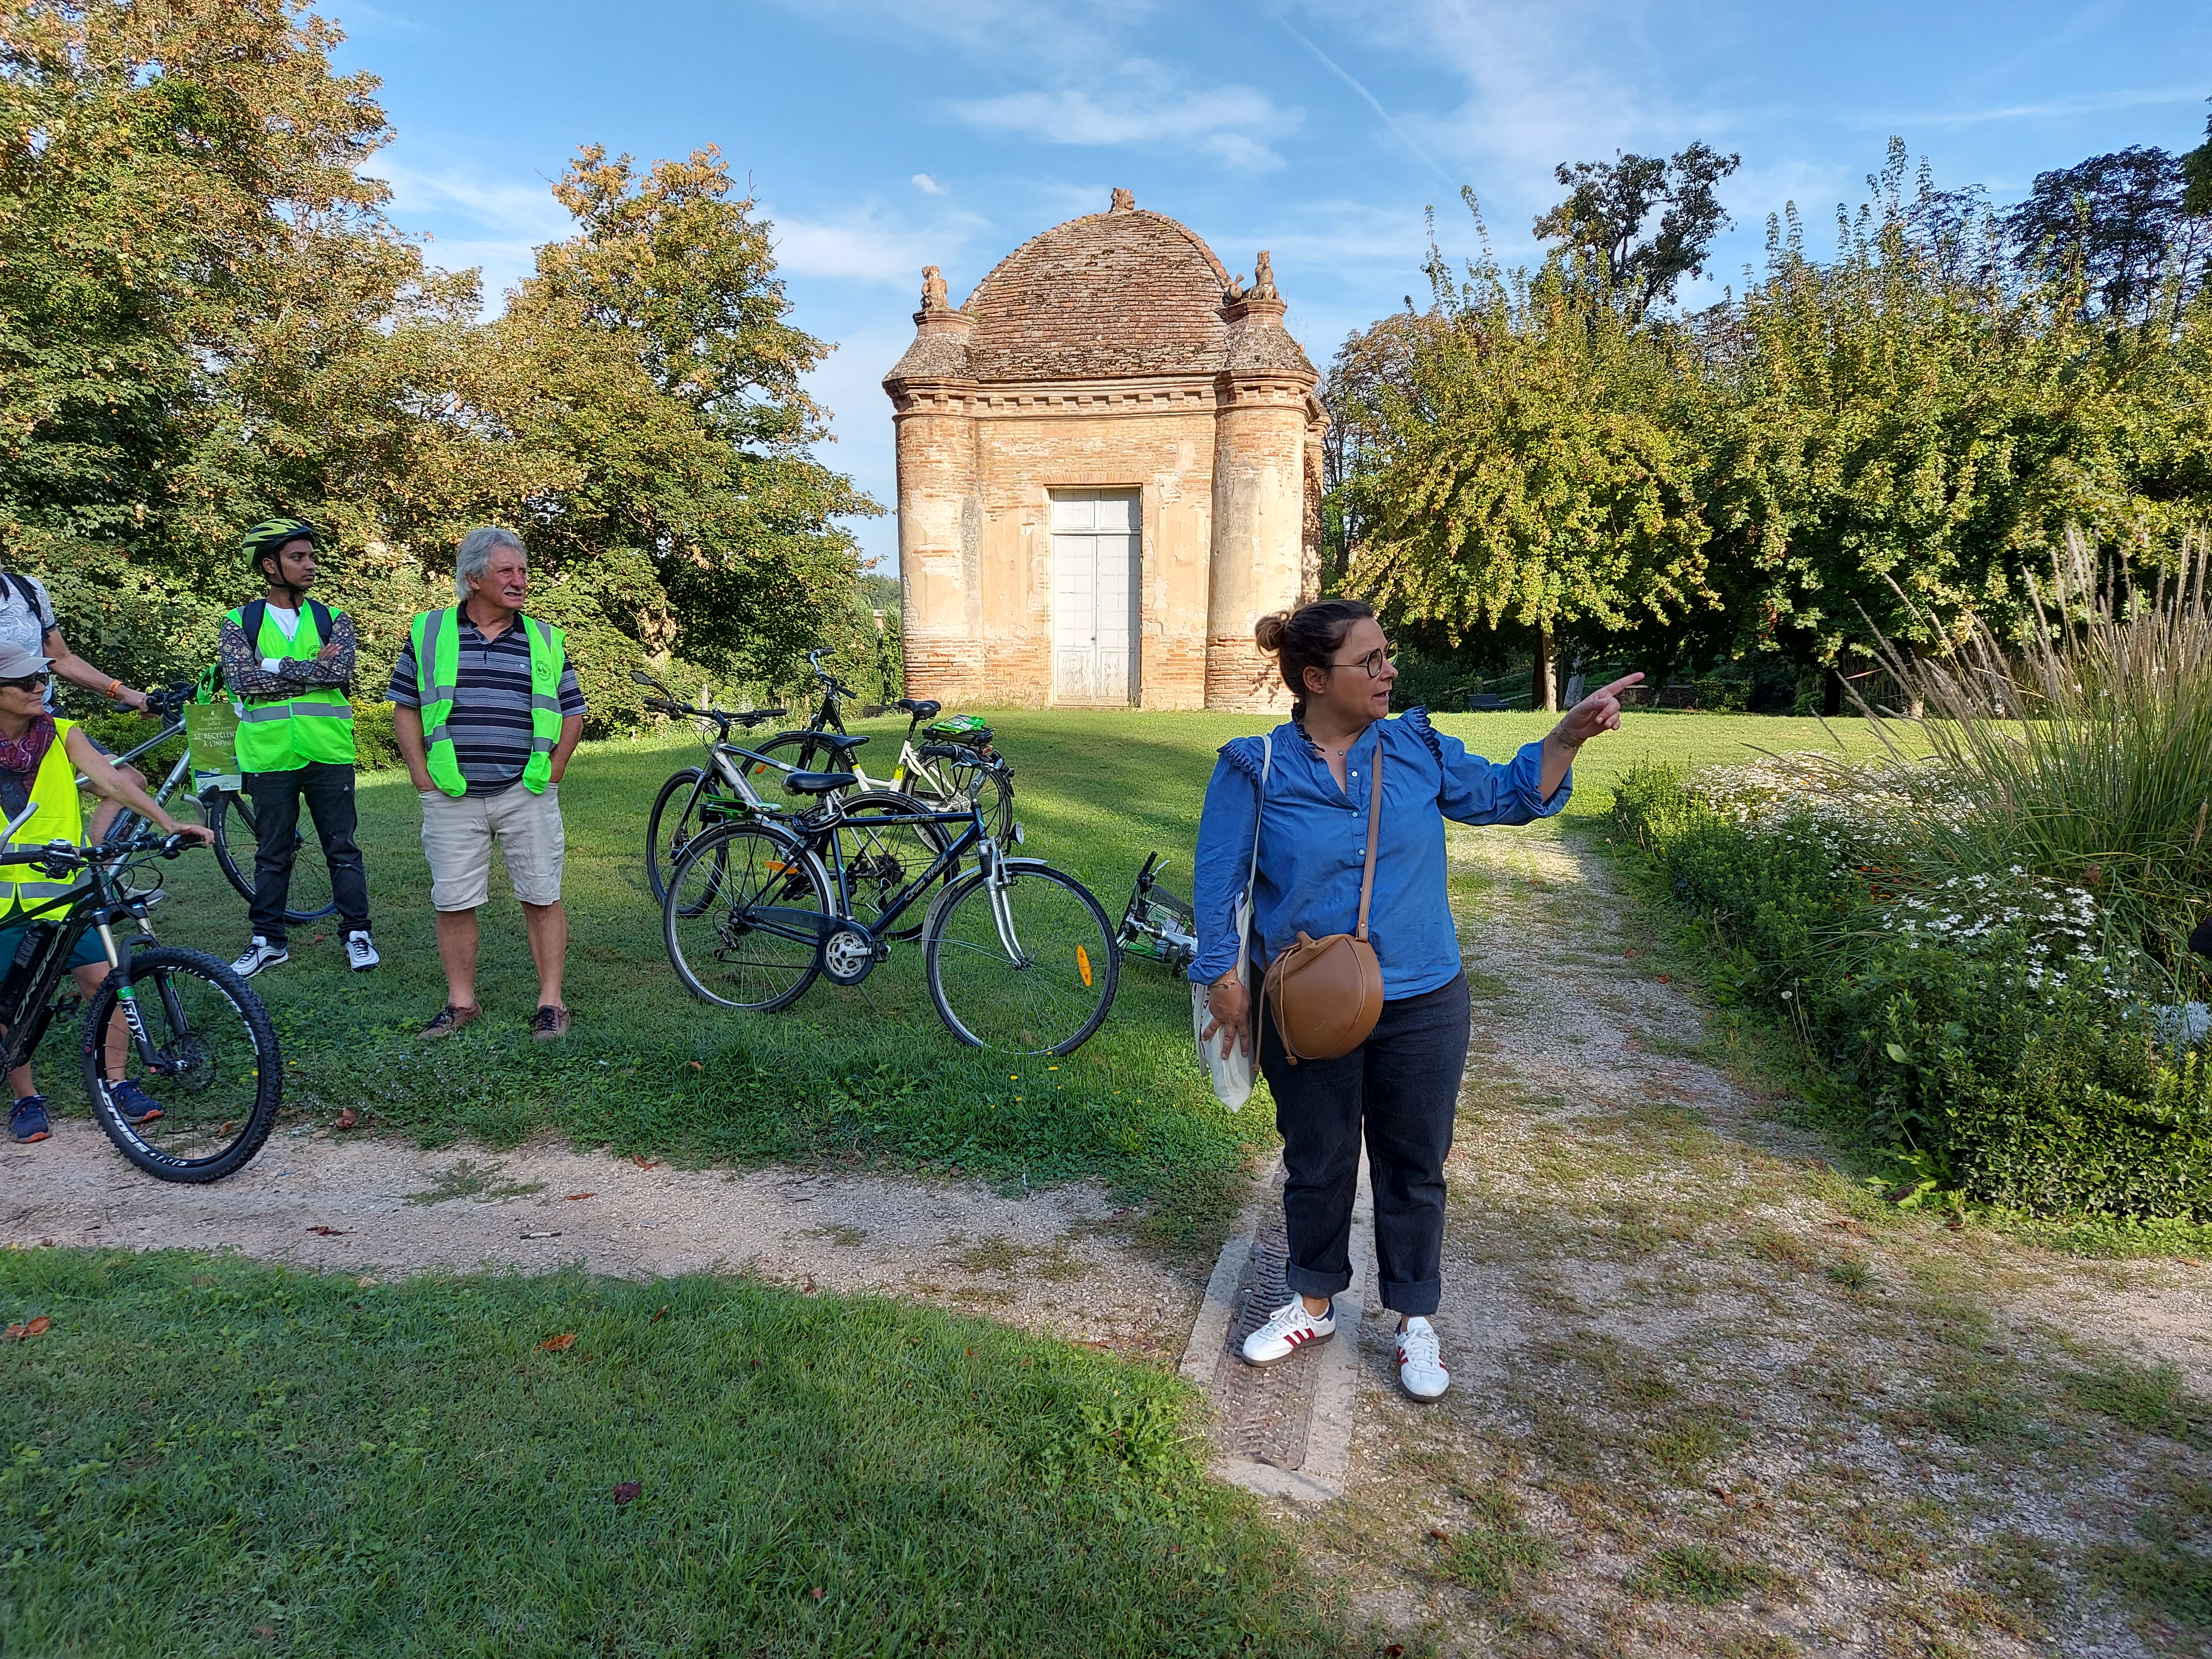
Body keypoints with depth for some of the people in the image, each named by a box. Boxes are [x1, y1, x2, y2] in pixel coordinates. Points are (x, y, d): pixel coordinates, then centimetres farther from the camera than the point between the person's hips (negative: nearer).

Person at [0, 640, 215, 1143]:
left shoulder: (63, 735, 0)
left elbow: (111, 780, -11)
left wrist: (169, 823, -24)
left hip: (63, 889, 1)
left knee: (105, 980, -9)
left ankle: (115, 1083, 6)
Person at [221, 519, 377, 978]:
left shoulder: (333, 620, 6)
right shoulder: (241, 622, 4)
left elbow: (341, 670, -12)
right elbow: (240, 680, -11)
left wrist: (274, 667, -12)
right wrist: (311, 671, -12)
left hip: (330, 754, 0)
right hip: (269, 755, 0)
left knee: (343, 848, 6)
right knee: (272, 853, 10)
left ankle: (357, 934, 15)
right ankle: (269, 941, 20)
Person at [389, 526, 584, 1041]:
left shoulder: (545, 640, 7)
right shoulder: (428, 633, 5)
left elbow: (572, 714, 13)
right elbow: (405, 709, 9)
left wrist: (552, 771, 4)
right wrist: (422, 776, 1)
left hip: (527, 795, 0)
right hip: (451, 799, 0)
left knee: (542, 898, 2)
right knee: (453, 903, 6)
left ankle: (550, 1002, 11)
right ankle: (461, 1002, 20)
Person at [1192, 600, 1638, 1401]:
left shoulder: (1418, 750, -3)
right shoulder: (1255, 770, -9)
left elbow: (1508, 794, 7)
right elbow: (1217, 885, -5)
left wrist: (1568, 735, -8)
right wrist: (1225, 985, -6)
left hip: (1420, 1006, 2)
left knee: (1414, 1167, 14)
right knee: (1317, 1163, 16)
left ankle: (1415, 1321, 34)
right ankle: (1313, 1305, 38)